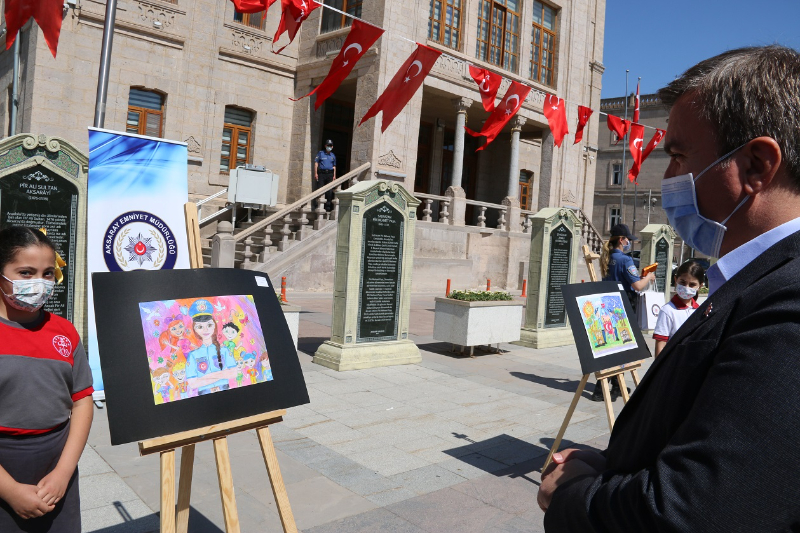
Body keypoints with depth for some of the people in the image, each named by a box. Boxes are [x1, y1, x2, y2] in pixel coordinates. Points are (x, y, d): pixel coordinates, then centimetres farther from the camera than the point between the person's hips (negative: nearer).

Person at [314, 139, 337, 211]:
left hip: (330, 174, 3)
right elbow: (316, 163, 3)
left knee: (329, 190, -1)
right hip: (321, 173, -3)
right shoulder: (320, 153, 6)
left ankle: (328, 205, 4)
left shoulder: (333, 155, 16)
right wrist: (315, 173, -6)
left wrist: (334, 175, 10)